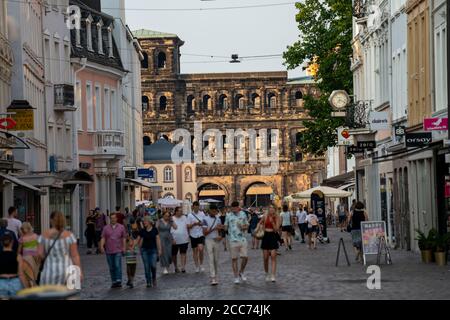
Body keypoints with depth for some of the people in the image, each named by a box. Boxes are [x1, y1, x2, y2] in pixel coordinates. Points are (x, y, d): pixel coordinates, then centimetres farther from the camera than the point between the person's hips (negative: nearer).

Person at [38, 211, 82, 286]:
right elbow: (75, 256, -4)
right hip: (67, 271, -1)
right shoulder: (69, 235, -3)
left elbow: (40, 254, -1)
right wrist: (79, 271, 1)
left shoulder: (44, 235, 0)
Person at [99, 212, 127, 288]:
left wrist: (124, 247, -1)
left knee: (118, 266, -14)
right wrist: (102, 246, -14)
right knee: (111, 267, 7)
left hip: (118, 250, -2)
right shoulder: (106, 228, 6)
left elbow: (124, 238, 7)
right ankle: (113, 282, 13)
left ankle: (119, 281, -17)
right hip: (109, 251, 2)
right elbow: (103, 238, 0)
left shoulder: (121, 227, 5)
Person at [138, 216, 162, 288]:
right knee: (147, 267, 1)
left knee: (153, 265, -11)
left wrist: (159, 250, -2)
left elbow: (158, 240, 1)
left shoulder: (155, 230, -1)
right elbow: (138, 240, 7)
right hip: (145, 250, 2)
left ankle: (154, 279, 16)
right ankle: (149, 282, 8)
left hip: (153, 250, -2)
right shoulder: (142, 231, 3)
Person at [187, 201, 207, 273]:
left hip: (201, 234, 0)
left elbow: (205, 223, 11)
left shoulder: (202, 214, 3)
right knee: (195, 251, 6)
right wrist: (194, 224, -18)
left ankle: (201, 264, 3)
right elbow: (188, 226, -2)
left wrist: (202, 224, -10)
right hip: (193, 235, 0)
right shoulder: (190, 215, -2)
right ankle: (197, 266, 16)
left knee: (200, 249, -15)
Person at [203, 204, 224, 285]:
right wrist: (214, 228, -21)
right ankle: (213, 278, -9)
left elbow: (221, 228, 17)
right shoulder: (206, 219, -7)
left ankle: (215, 275, 17)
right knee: (211, 259, -7)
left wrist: (220, 236, -3)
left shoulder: (218, 219, 8)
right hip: (209, 240, -4)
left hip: (216, 240, 4)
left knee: (216, 259, 8)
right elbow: (204, 232, -12)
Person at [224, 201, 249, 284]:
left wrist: (243, 227, -10)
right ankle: (236, 277, 11)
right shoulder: (228, 216, 0)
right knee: (234, 258, 2)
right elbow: (225, 227, 5)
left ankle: (241, 272, 25)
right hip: (233, 240, -2)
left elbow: (247, 225, 11)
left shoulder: (243, 214, 5)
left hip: (242, 239, 2)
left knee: (245, 257, -1)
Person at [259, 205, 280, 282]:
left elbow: (276, 229, -13)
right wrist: (262, 227, 4)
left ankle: (273, 276, -12)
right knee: (265, 258, 5)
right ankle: (267, 274, 22)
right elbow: (260, 223, 20)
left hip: (273, 236, -3)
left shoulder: (277, 218, -6)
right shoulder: (265, 216, 1)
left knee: (273, 257, -10)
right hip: (266, 236, 3)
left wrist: (272, 222, -21)